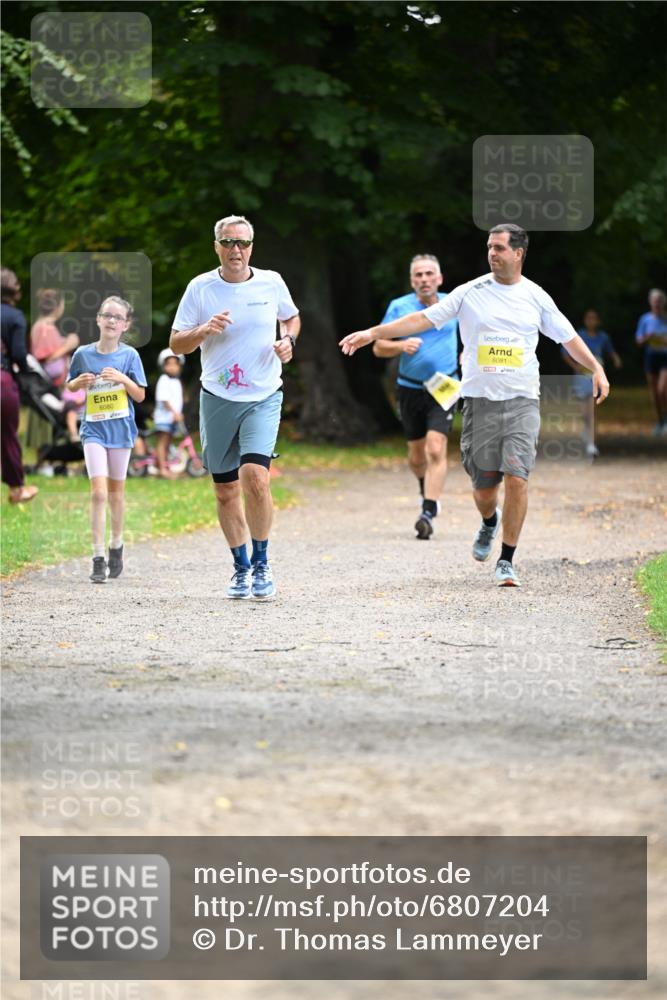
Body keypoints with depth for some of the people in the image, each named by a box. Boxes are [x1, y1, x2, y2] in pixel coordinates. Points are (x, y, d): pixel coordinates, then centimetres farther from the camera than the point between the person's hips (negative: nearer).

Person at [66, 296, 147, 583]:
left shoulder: (129, 355, -3)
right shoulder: (83, 354, -1)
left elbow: (141, 396, -1)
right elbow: (70, 387, 14)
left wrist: (124, 379, -18)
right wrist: (80, 381, -8)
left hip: (120, 428, 1)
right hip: (93, 429, -1)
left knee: (116, 491, 14)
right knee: (98, 492, -12)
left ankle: (116, 546, 34)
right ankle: (98, 559, -12)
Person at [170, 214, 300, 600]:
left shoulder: (271, 283, 1)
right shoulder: (200, 288, -1)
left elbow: (292, 317, 21)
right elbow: (176, 343, 2)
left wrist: (289, 341, 0)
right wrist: (204, 330, -17)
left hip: (263, 398, -1)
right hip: (217, 398, 1)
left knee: (255, 475, -20)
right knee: (225, 490, 6)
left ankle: (261, 561, -3)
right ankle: (241, 568, 23)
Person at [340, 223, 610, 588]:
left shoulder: (536, 297, 5)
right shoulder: (471, 292, 1)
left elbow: (568, 337, 15)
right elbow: (423, 319, 0)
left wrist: (597, 369, 3)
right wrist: (372, 333, -6)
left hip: (522, 400, 0)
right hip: (480, 400, 0)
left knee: (516, 477, -14)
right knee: (483, 486, 2)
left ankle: (507, 560, -3)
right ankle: (489, 524, 39)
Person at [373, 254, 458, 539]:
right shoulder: (399, 307, -3)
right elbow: (379, 348, -2)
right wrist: (402, 346, -20)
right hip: (410, 388, 1)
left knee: (436, 449, -17)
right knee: (417, 454, 12)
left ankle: (428, 513, -21)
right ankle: (428, 490, 44)